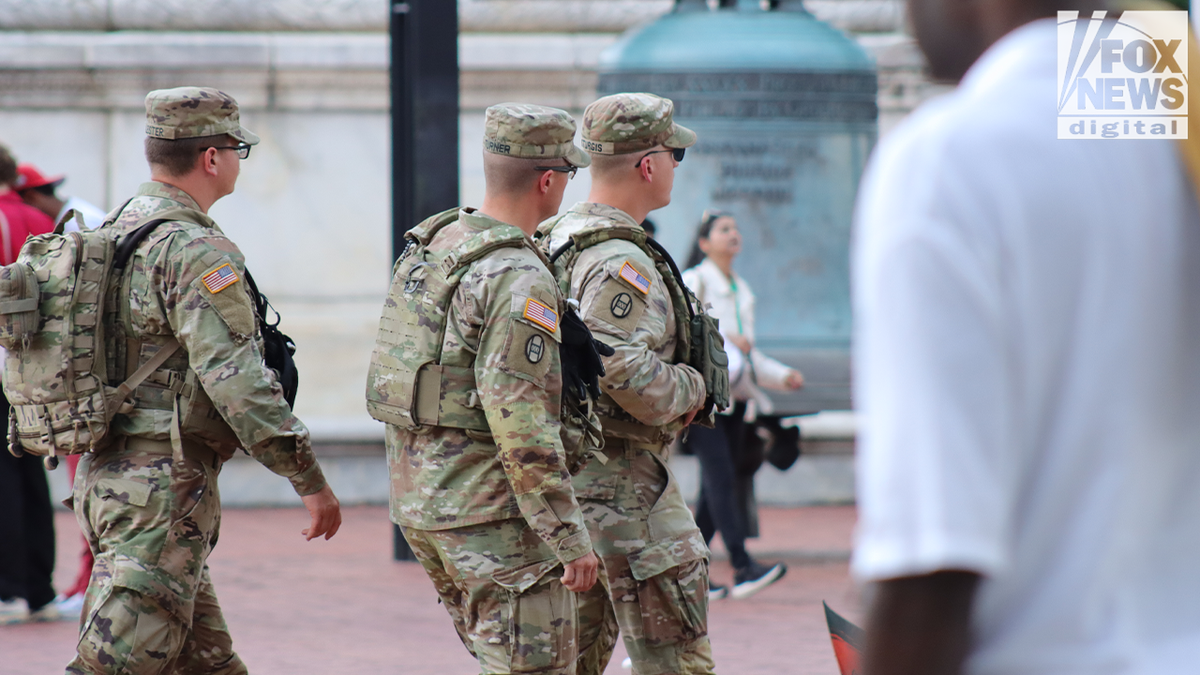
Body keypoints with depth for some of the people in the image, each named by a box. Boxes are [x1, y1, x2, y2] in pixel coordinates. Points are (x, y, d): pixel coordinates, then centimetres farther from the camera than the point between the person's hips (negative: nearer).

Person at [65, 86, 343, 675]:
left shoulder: (113, 234, 13)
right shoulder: (195, 250, -16)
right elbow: (236, 379, -23)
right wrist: (309, 479, -18)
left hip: (104, 474, 10)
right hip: (162, 489, -10)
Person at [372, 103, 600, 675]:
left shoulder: (426, 248, 10)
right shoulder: (517, 280, -18)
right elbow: (522, 428, -23)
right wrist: (569, 537, -20)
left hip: (416, 502, 9)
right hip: (493, 515, -9)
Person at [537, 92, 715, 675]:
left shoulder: (553, 241, 12)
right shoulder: (621, 263, -20)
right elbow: (622, 370, -31)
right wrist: (688, 389, -13)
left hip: (564, 472, 10)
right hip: (620, 480, -10)